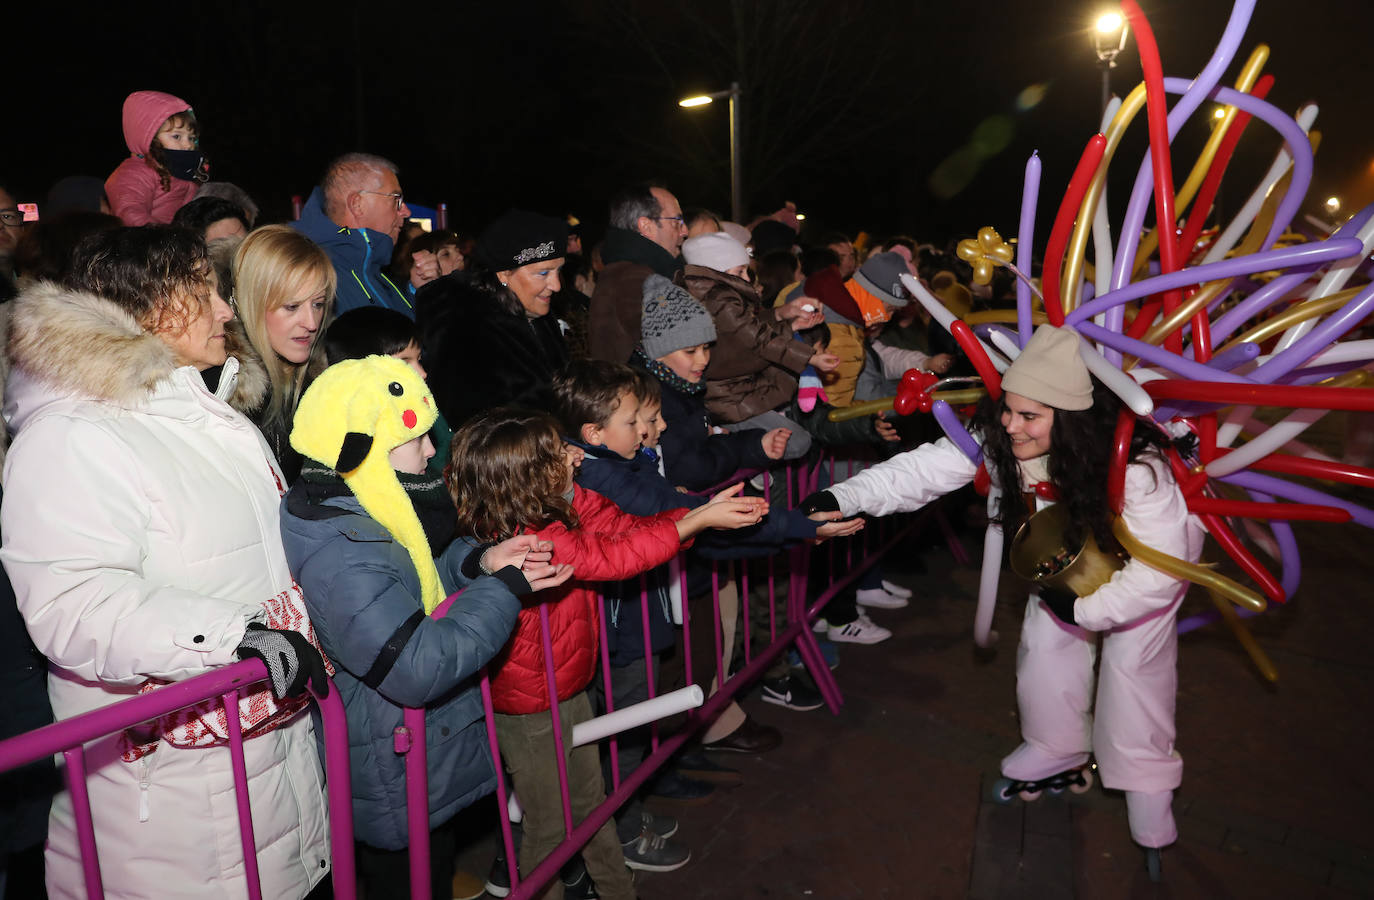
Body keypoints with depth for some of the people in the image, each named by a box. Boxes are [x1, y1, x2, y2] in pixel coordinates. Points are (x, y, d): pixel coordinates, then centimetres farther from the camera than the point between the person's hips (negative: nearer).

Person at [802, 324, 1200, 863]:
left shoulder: (1136, 465, -42)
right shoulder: (998, 437, -31)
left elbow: (1158, 569, -35)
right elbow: (926, 468, -39)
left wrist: (1084, 608, -27)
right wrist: (842, 499, -52)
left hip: (1150, 552, -4)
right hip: (1073, 550, 5)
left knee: (1133, 657, -6)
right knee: (1045, 639, 4)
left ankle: (1146, 783, 16)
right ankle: (1058, 753, 26)